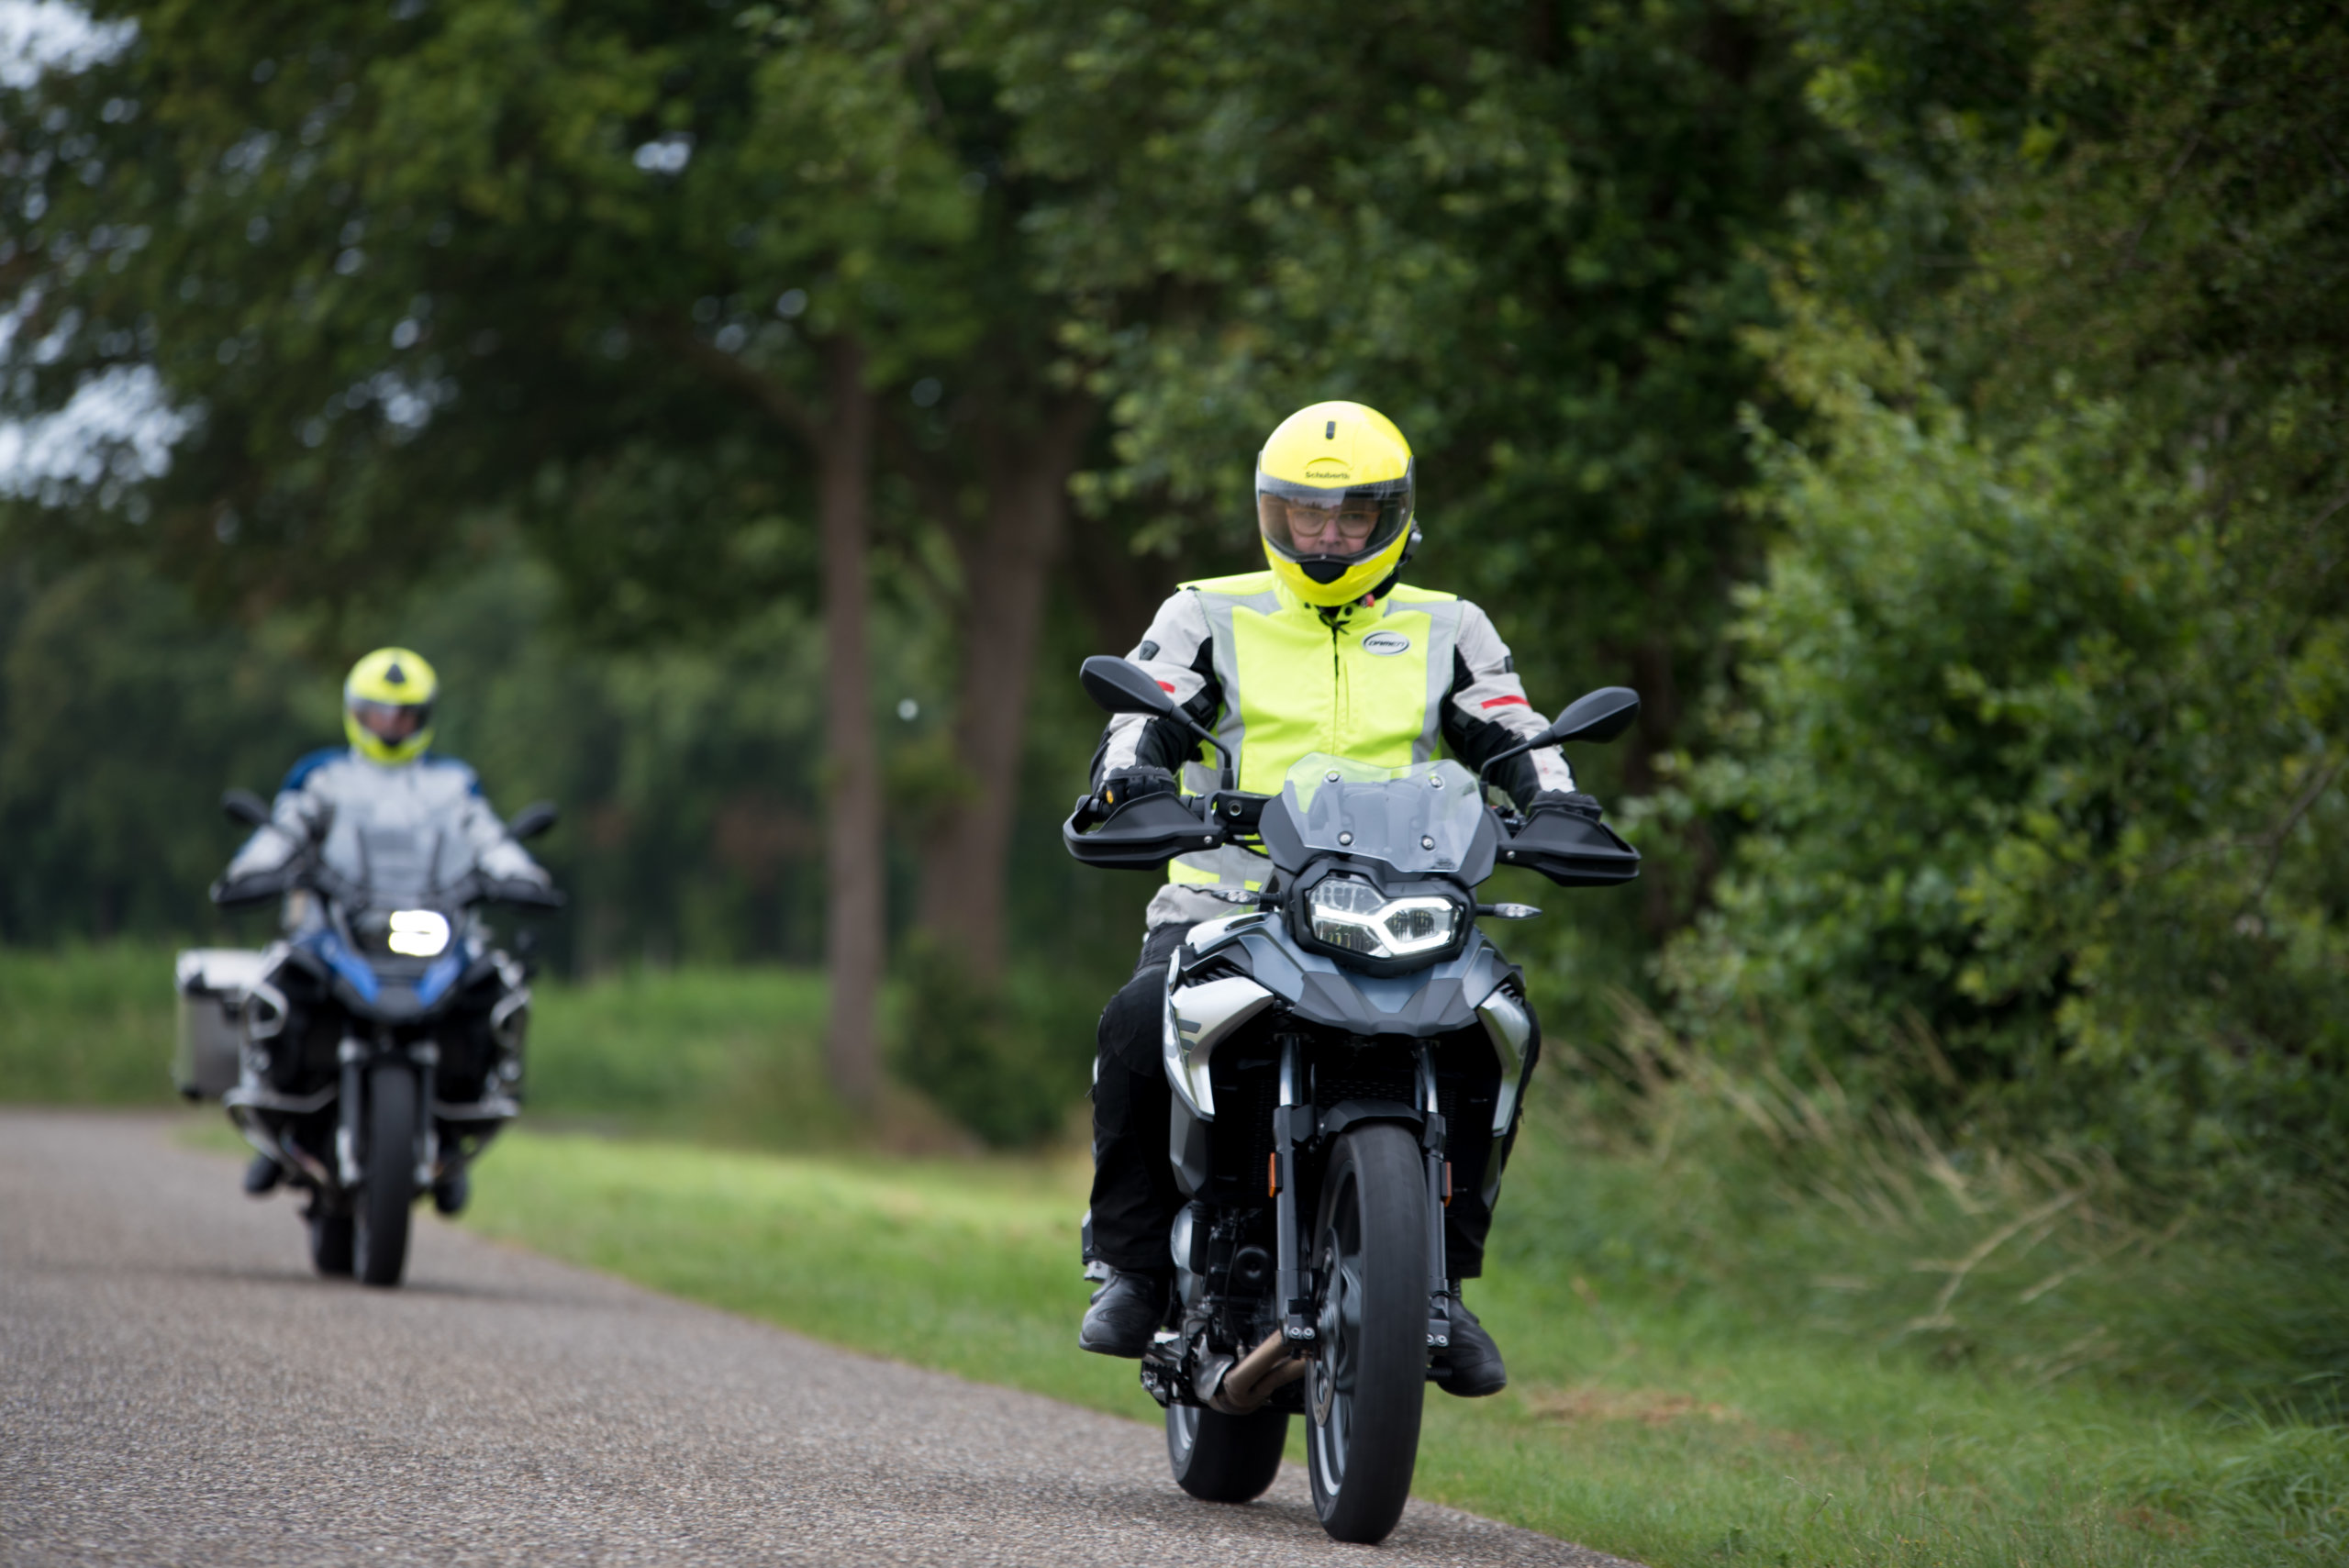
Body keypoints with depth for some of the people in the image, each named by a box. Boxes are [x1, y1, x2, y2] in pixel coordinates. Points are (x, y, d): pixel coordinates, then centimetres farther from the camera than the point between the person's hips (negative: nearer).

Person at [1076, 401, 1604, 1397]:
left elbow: (1511, 738, 8)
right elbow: (1147, 717, -1)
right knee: (1140, 1021, -32)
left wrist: (1554, 802, -13)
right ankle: (1132, 1263, -15)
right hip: (1225, 897, -2)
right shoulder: (1209, 618, 12)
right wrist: (1128, 779, -24)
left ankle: (1441, 1277, -8)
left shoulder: (1446, 631, 17)